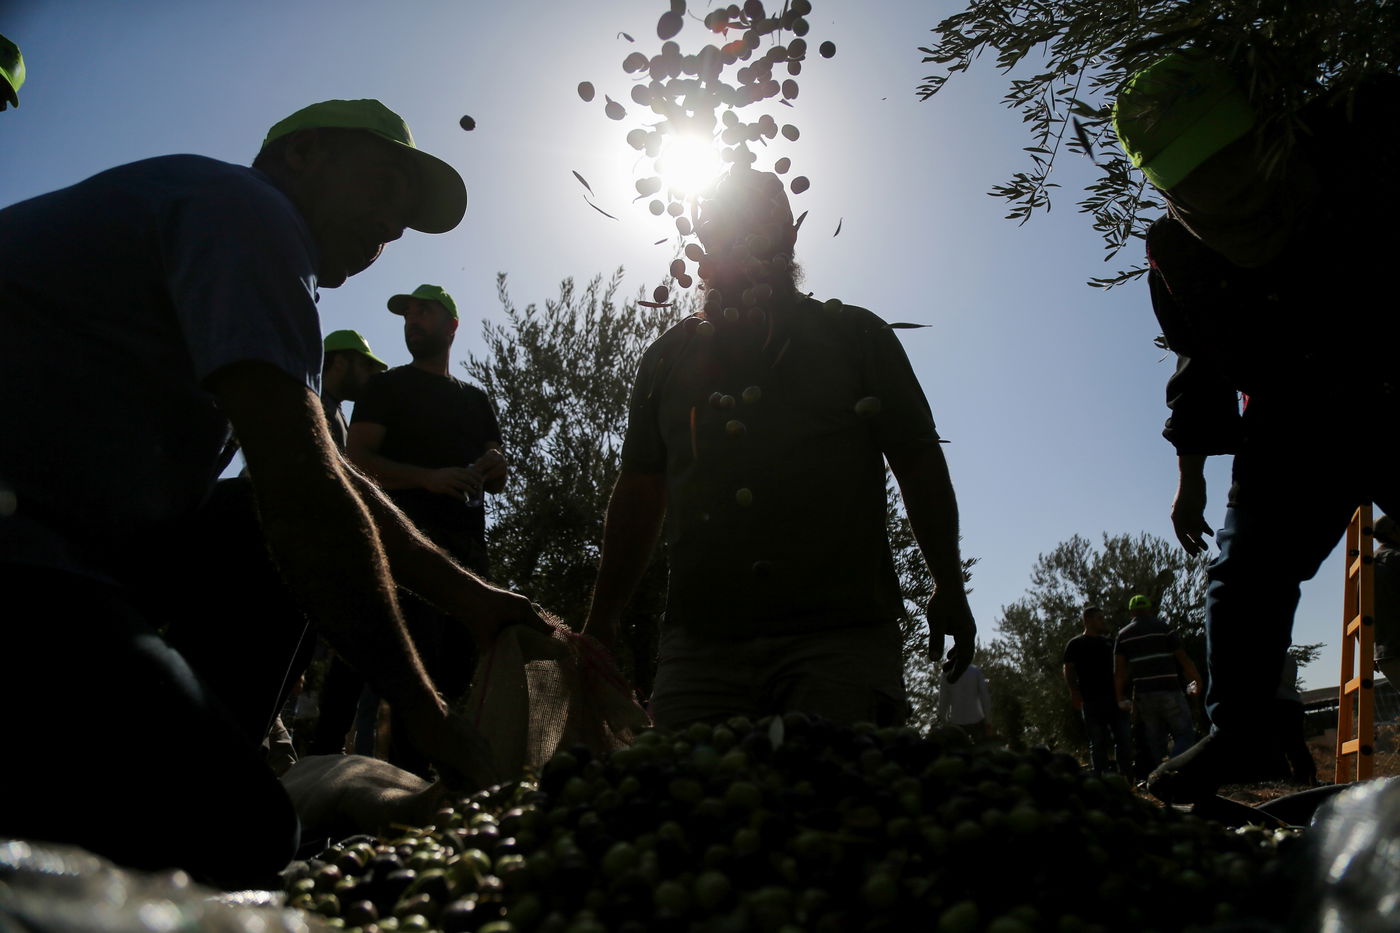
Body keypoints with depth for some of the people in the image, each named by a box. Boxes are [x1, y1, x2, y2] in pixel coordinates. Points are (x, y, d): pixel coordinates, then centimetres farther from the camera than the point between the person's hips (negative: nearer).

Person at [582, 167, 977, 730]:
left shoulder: (855, 335, 14)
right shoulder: (669, 356, 19)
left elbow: (918, 463, 11)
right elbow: (639, 493, 18)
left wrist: (949, 587, 2)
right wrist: (602, 622, 12)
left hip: (839, 637, -1)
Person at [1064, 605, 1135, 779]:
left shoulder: (1109, 642, 18)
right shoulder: (1076, 644, 3)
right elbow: (1068, 671, -1)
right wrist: (1075, 693, -15)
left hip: (1114, 698, 5)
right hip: (1091, 701, -5)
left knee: (1124, 738, 4)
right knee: (1098, 742, -1)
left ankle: (1127, 779, 12)